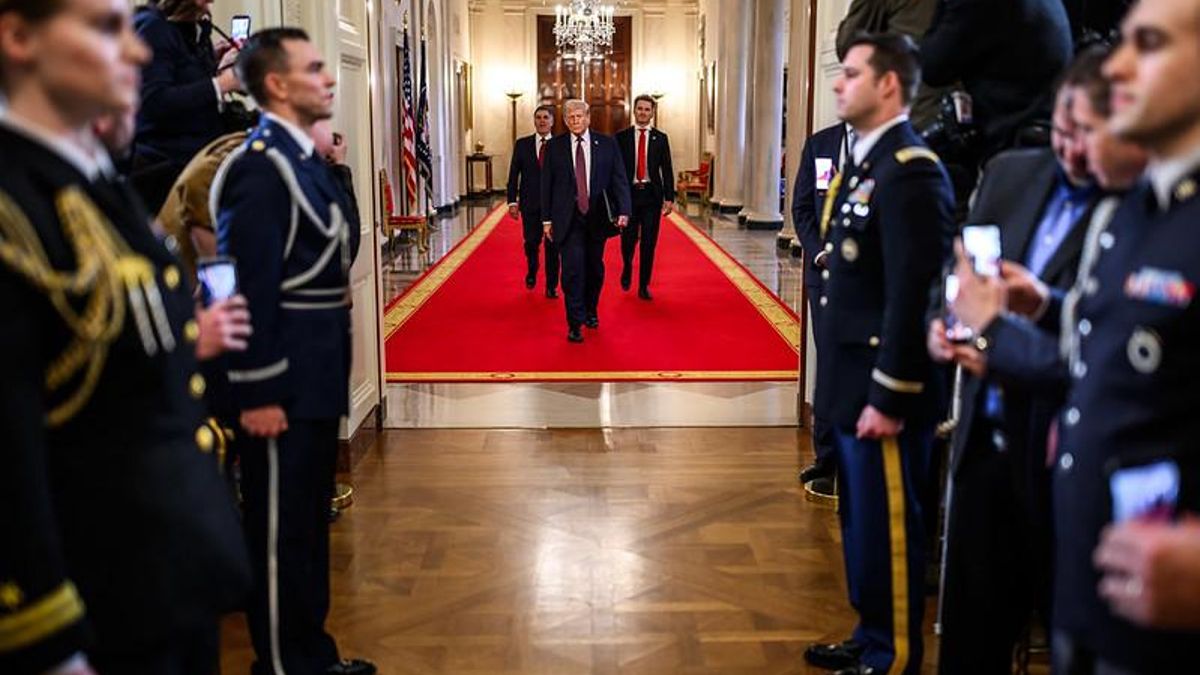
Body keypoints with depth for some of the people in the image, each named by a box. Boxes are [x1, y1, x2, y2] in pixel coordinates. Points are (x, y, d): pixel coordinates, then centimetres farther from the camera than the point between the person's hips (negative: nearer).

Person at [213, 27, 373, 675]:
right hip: (284, 380, -10)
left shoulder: (305, 158, 13)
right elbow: (250, 286, -21)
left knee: (310, 519, 18)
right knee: (281, 528, 3)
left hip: (316, 375, 10)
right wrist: (258, 393, -21)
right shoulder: (259, 165, -17)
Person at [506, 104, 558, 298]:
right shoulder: (522, 144, 5)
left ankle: (551, 286, 11)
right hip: (530, 203, 1)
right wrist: (512, 201, -3)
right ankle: (531, 272, 38)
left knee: (552, 245, 0)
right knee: (531, 242, 8)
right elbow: (513, 175, 4)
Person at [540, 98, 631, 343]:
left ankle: (591, 311, 34)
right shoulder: (554, 146, 3)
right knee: (572, 268, -9)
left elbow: (619, 179, 0)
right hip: (568, 219, -1)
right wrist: (547, 218, 1)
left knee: (594, 268, 12)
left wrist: (623, 211, -13)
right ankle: (575, 323, -4)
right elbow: (547, 184, 4)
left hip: (597, 217, 2)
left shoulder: (607, 144, 3)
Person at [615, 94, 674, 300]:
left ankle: (644, 286, 10)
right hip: (628, 194, -1)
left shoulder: (660, 138, 6)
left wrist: (669, 198, -2)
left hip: (652, 196, 1)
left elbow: (667, 170, 5)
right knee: (628, 239, 0)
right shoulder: (621, 137, 4)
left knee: (649, 243, 1)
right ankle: (627, 268, 32)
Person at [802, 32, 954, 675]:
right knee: (860, 521, 19)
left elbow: (912, 296, -22)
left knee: (887, 528, 4)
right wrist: (846, 383, 17)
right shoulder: (865, 162, 12)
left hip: (881, 391, -9)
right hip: (852, 381, 10)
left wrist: (888, 398, -21)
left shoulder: (911, 171, -18)